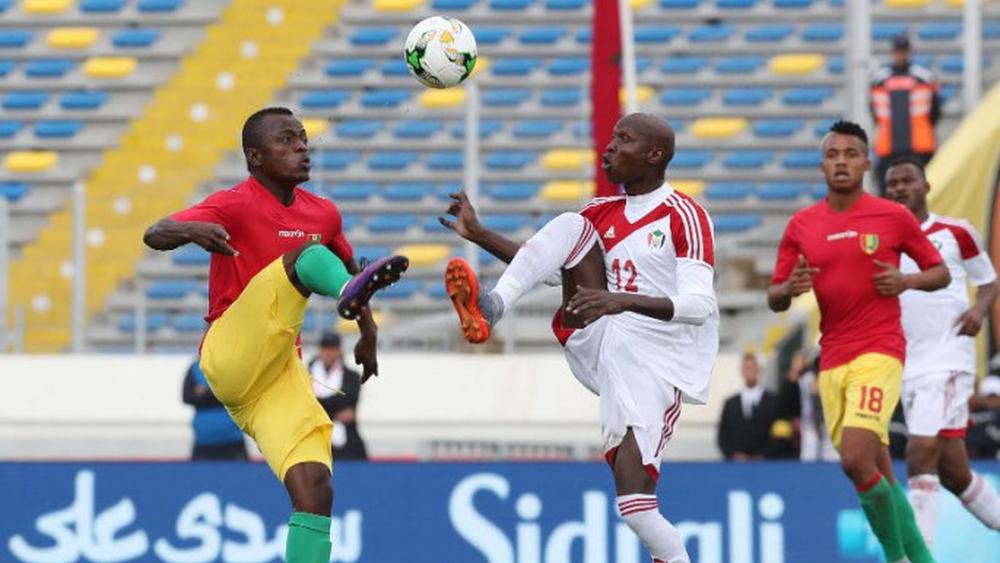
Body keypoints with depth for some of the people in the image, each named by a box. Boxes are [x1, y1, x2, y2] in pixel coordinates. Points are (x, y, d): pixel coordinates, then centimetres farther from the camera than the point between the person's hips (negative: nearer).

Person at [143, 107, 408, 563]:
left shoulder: (323, 214, 13)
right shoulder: (236, 205, -6)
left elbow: (346, 266, 34)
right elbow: (154, 236, -19)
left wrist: (367, 332, 30)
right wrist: (192, 230, -41)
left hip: (281, 370, 6)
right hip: (230, 354, -6)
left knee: (314, 486, -13)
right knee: (306, 254, -24)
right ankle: (351, 292, -61)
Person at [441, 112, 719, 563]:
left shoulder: (684, 217, -10)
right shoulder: (602, 213, 13)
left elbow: (700, 305, -22)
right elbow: (549, 268, 26)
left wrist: (623, 301, -36)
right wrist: (478, 235, 18)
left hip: (650, 368, -6)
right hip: (597, 345, 6)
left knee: (634, 500, -20)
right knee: (572, 225, -9)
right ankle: (489, 308, -28)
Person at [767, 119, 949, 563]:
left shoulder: (893, 217, 0)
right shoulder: (801, 225, 8)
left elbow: (940, 273, 9)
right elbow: (774, 299, 11)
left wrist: (907, 281, -11)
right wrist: (791, 289, -12)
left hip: (879, 351, -4)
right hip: (832, 358, 4)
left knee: (856, 460, -20)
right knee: (878, 472, 6)